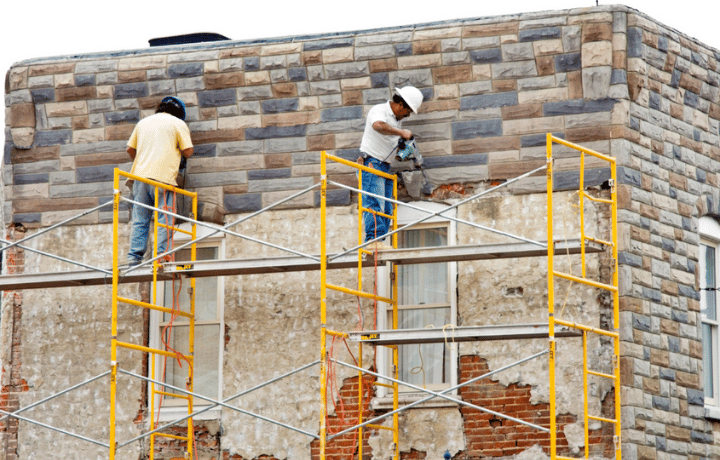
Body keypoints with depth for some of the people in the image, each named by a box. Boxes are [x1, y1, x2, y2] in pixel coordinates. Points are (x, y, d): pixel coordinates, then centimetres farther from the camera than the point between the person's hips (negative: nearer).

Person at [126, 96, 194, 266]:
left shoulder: (143, 122, 20)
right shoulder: (178, 124, 6)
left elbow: (130, 149, 23)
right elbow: (188, 152, 2)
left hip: (140, 175, 4)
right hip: (163, 176, -4)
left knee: (139, 220, 3)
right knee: (164, 220, -4)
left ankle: (134, 257, -4)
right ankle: (162, 257, -13)